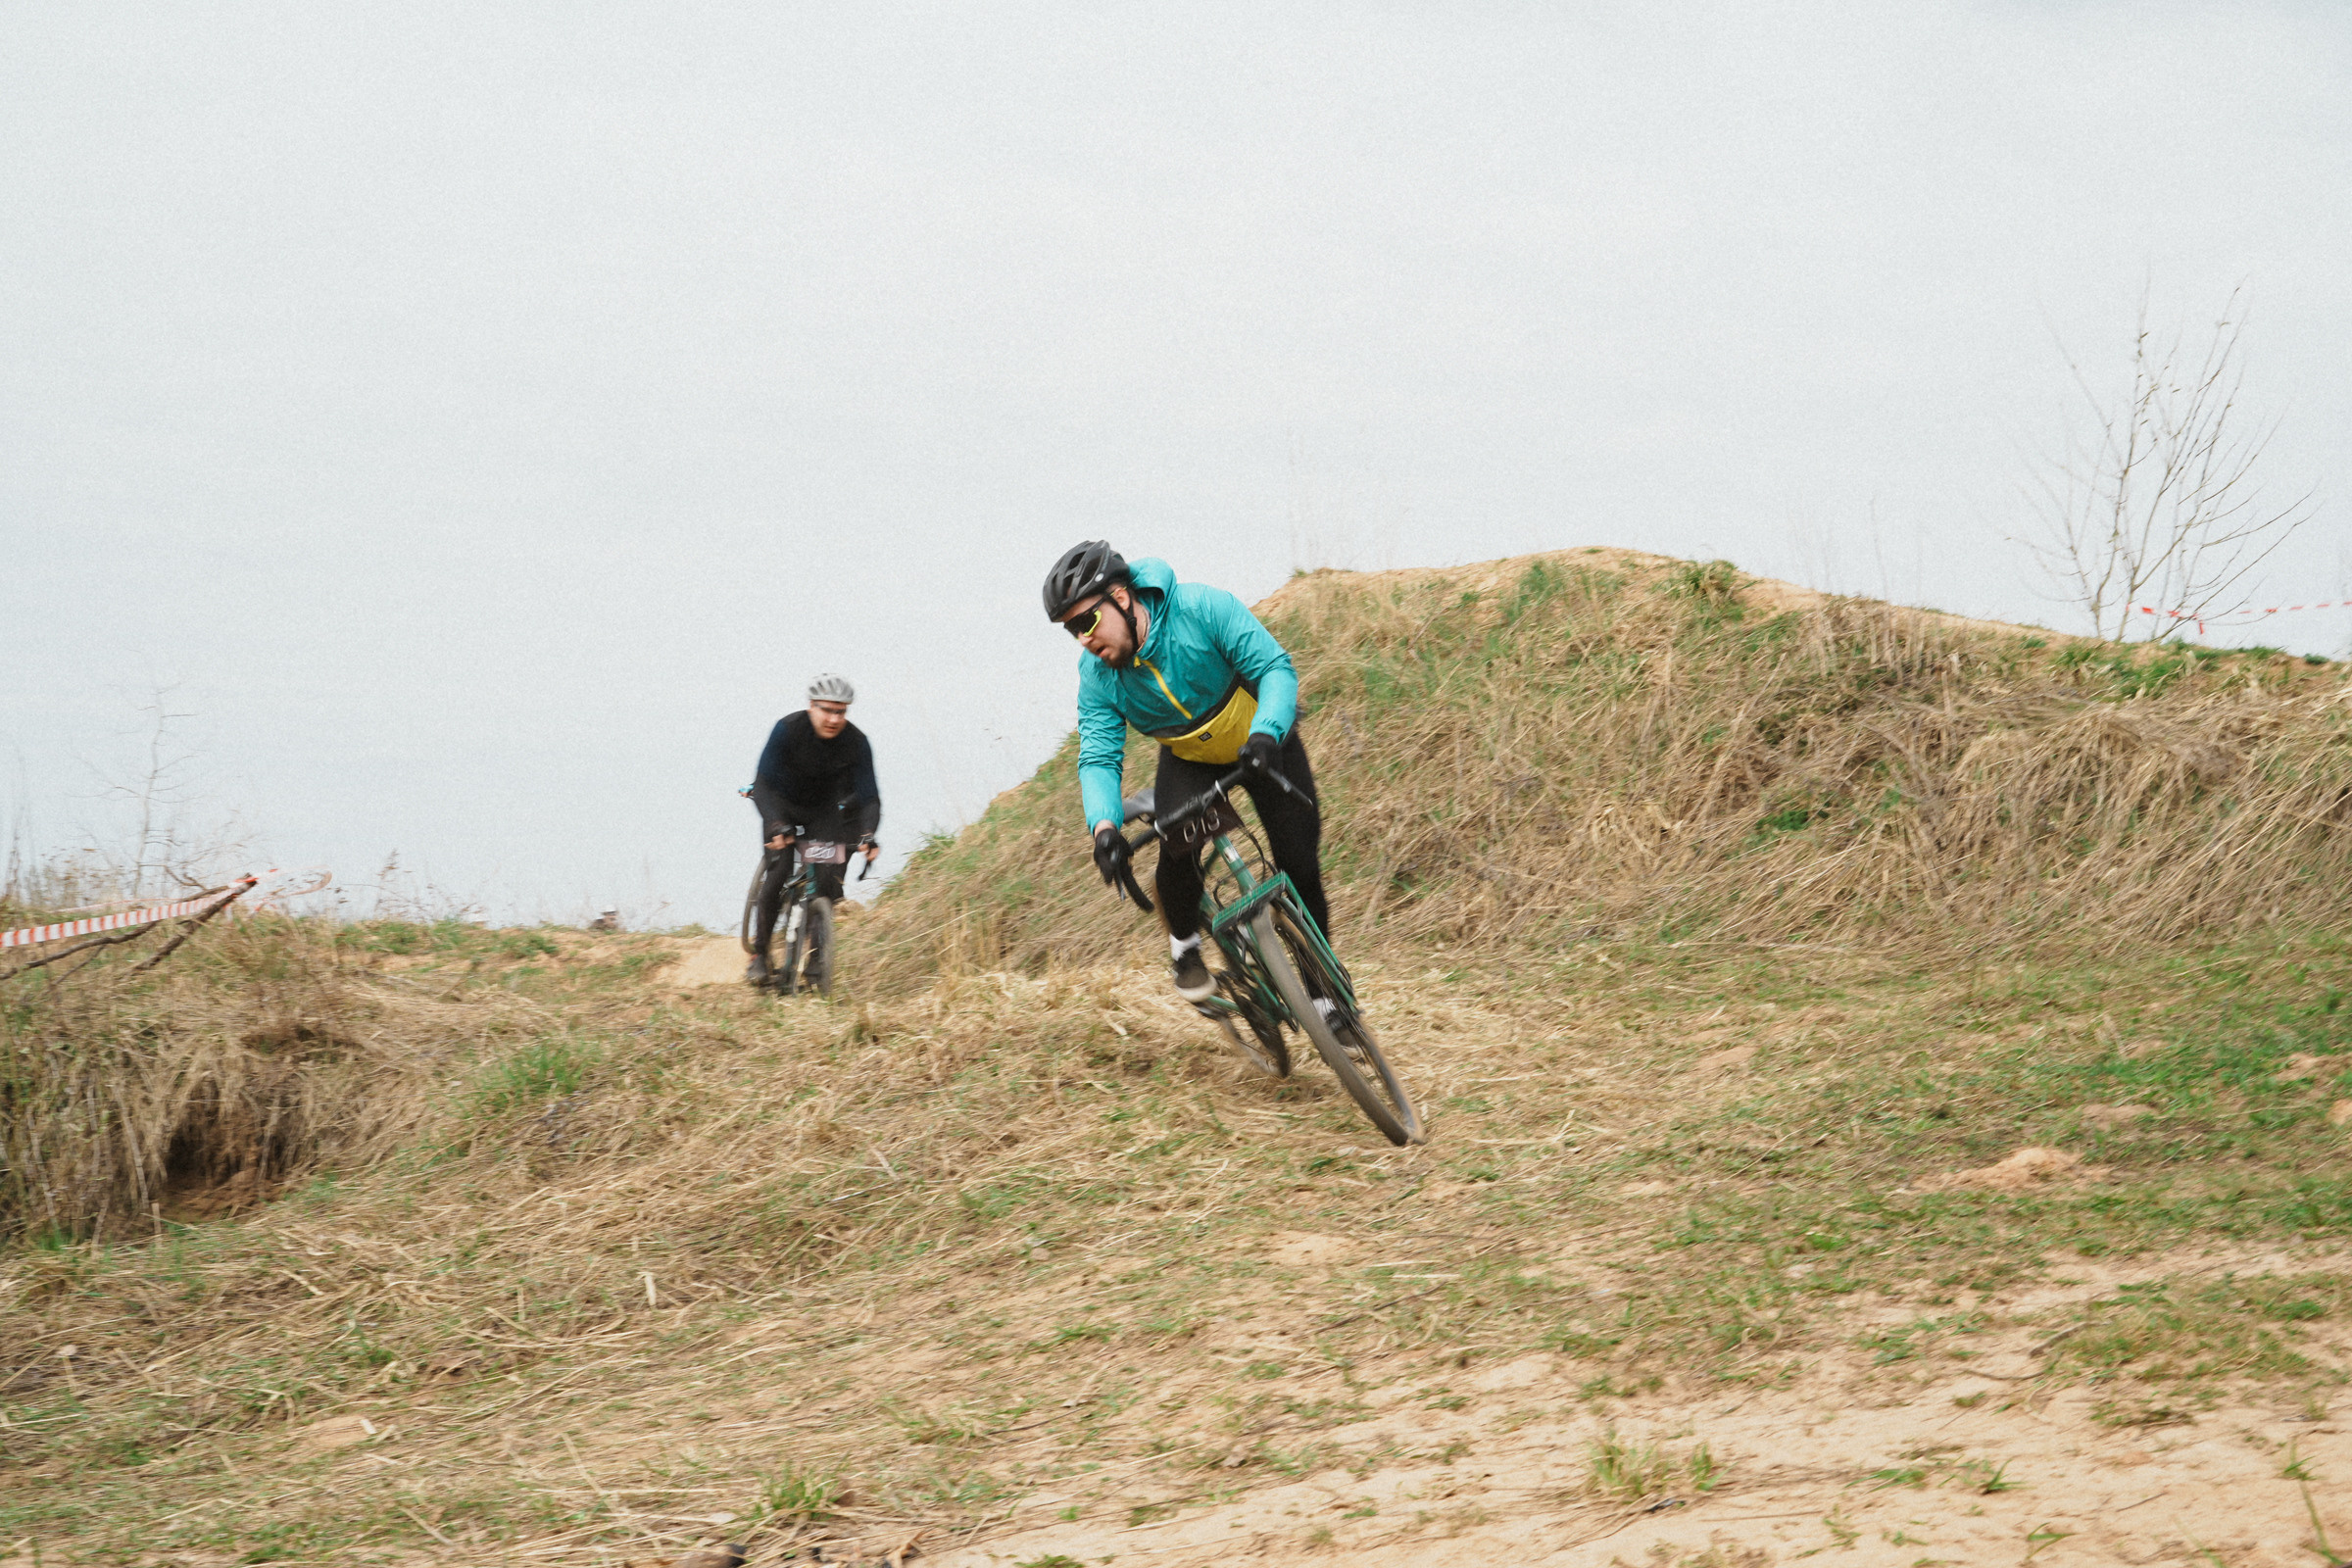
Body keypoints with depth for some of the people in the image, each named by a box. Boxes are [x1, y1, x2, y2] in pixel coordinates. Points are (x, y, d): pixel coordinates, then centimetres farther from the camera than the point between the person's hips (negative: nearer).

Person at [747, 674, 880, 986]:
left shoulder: (856, 742, -23)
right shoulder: (788, 729, -28)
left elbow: (869, 796, -22)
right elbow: (764, 784, -31)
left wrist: (867, 834, -41)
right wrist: (776, 826, -47)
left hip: (826, 811, 2)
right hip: (783, 805, -2)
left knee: (829, 883, -15)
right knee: (779, 875, -20)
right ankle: (759, 954, -7)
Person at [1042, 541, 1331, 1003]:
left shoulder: (1203, 609, -32)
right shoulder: (1097, 675, -21)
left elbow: (1275, 668, -31)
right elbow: (1098, 757, -22)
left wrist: (1265, 735, -49)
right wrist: (1104, 826, -41)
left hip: (1263, 745, -2)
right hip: (1189, 761, 2)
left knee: (1300, 865, -6)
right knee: (1177, 852, -25)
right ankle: (1185, 944, 3)